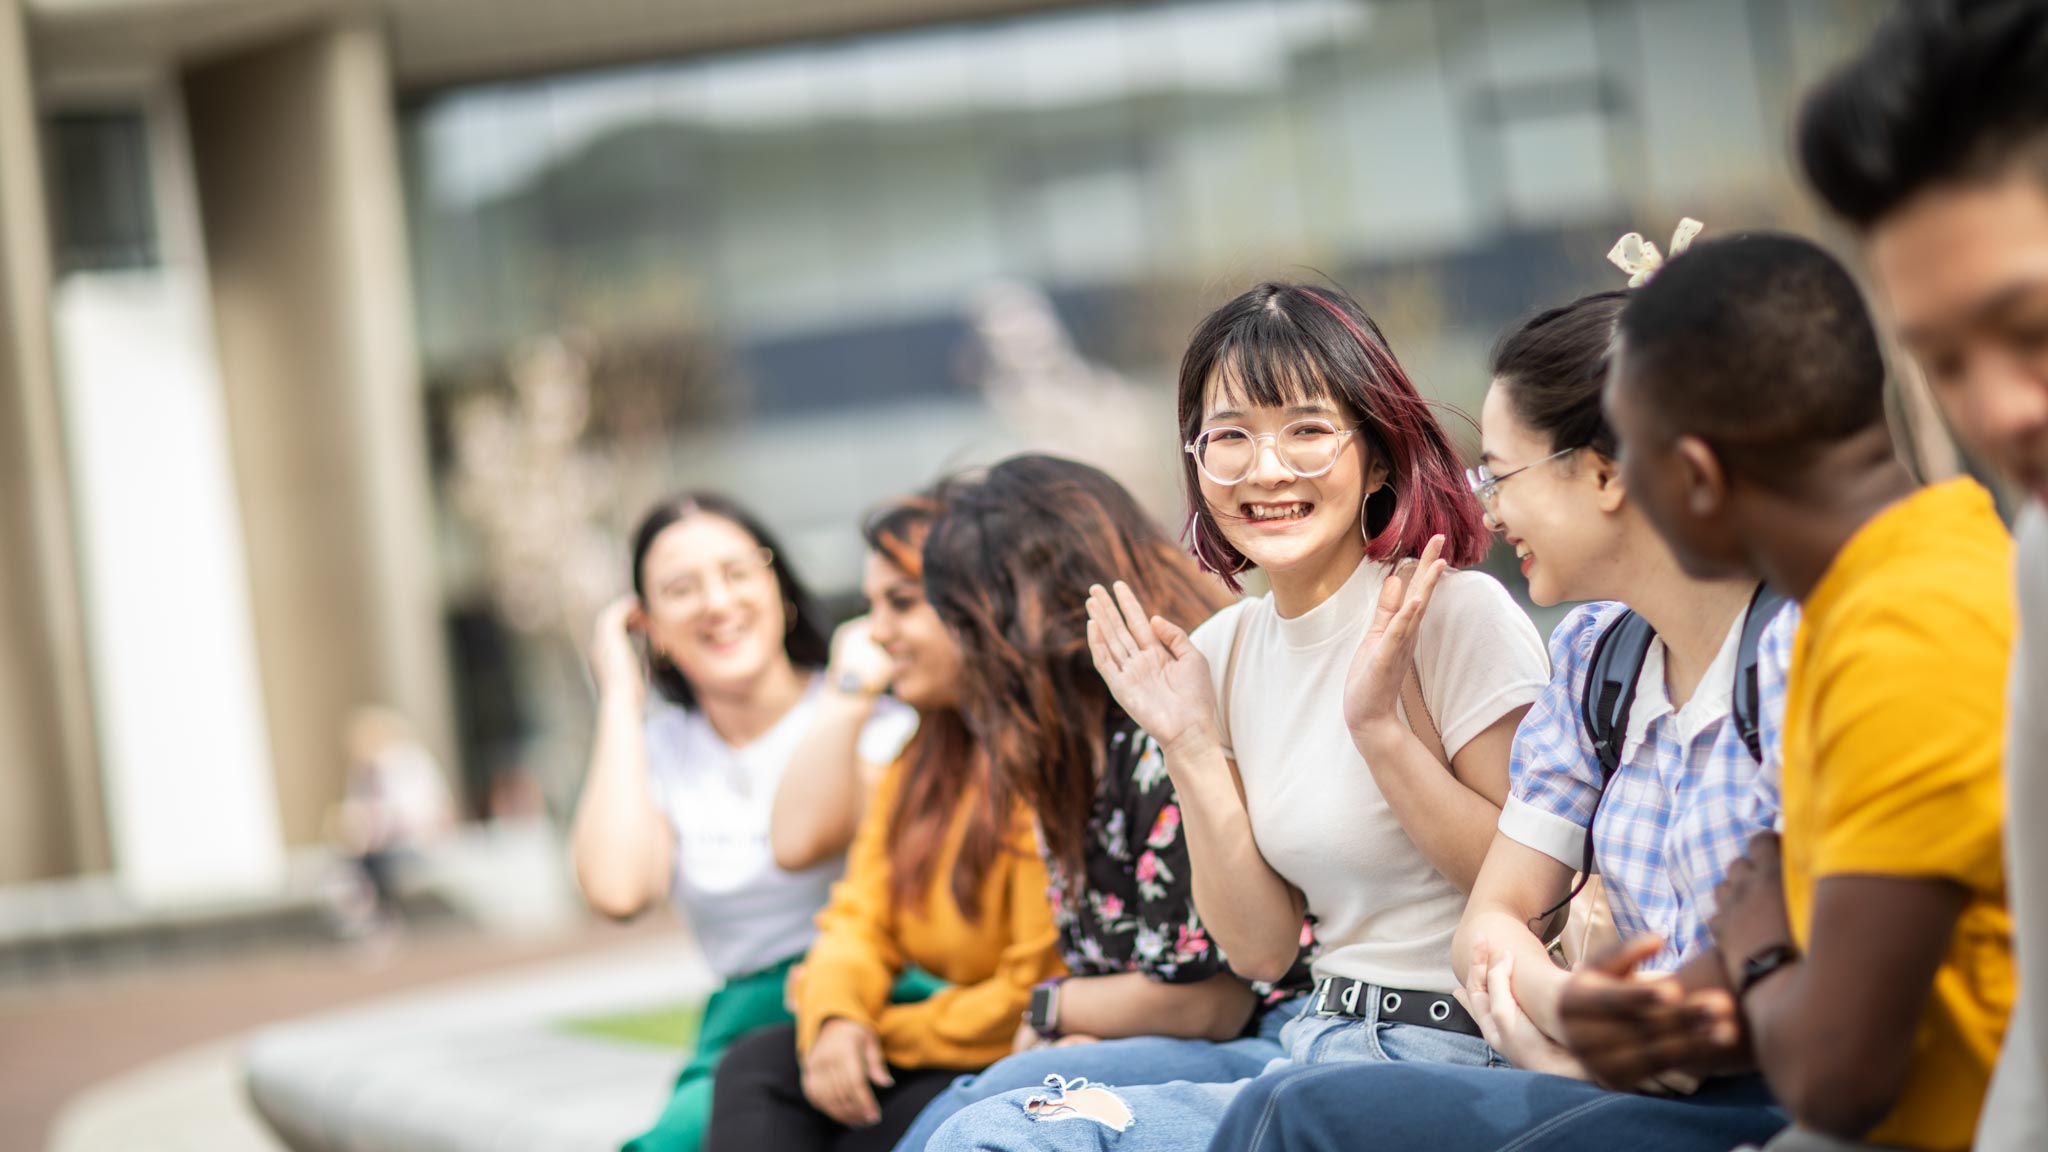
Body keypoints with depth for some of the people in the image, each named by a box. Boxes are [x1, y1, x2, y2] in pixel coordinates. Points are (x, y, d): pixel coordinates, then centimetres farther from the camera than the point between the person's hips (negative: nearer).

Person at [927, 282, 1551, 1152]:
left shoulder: (1457, 613, -10)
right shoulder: (1225, 649, 9)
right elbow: (1261, 947, 9)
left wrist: (1382, 727, -21)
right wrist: (1191, 750, -2)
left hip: (1457, 1064, -6)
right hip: (1319, 1045, 7)